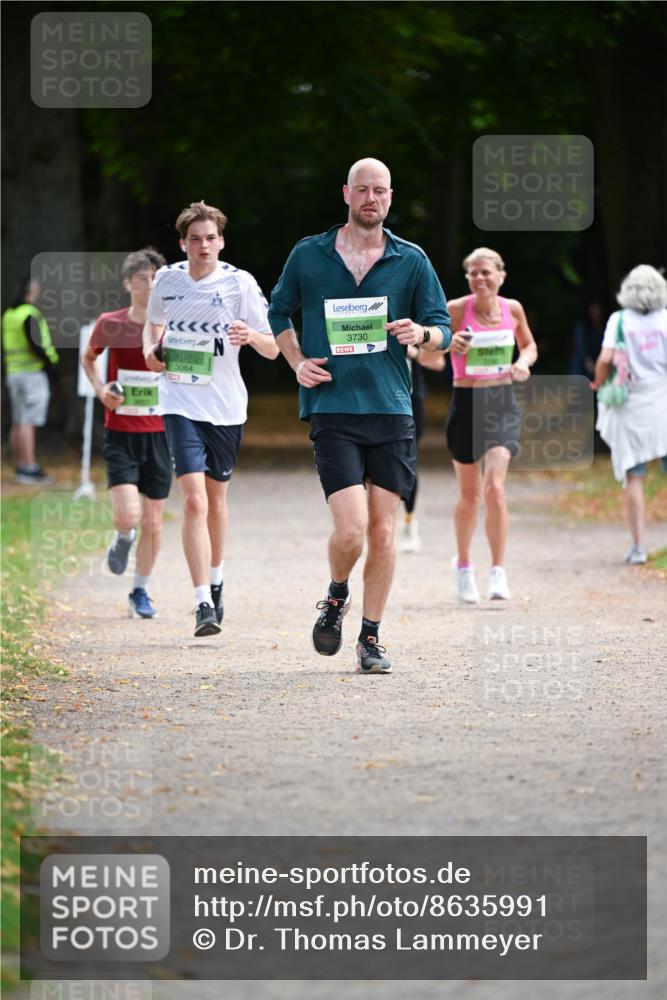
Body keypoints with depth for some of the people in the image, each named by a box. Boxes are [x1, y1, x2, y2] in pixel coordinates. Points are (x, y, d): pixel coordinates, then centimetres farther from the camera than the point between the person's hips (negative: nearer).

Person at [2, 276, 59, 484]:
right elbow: (35, 344, -22)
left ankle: (19, 467, 14)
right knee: (28, 423, -9)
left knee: (18, 423, 11)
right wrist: (50, 361, -9)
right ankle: (29, 469, -11)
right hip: (32, 372, -9)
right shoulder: (30, 315, -15)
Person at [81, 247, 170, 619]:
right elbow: (88, 358, 16)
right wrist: (101, 389, -1)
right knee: (128, 515, -17)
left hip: (160, 434, 1)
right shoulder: (110, 324, -4)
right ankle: (123, 540, 20)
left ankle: (141, 591, 24)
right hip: (121, 433, -1)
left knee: (153, 521, 6)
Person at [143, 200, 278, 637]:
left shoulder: (240, 283, -6)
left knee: (216, 498, 16)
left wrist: (252, 335, -26)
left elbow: (273, 349, -4)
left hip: (227, 407, 0)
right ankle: (204, 604, -17)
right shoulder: (167, 279, 1)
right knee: (194, 500, -14)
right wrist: (151, 349, 2)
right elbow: (154, 321, 23)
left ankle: (216, 581, 40)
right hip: (181, 403, 0)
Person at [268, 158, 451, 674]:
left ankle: (371, 637, 14)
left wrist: (421, 333, -13)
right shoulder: (308, 255, 5)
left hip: (392, 410, 2)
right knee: (351, 529, -13)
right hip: (332, 410, -2)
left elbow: (443, 328, 10)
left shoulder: (412, 260, 6)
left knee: (383, 530, 2)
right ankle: (336, 597, 18)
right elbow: (278, 313, 19)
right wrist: (298, 361, 4)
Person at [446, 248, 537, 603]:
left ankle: (498, 573, -11)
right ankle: (463, 565, 30)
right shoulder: (456, 310, -8)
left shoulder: (512, 308, 2)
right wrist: (450, 343, -26)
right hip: (467, 403, -1)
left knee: (495, 487, -15)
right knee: (470, 494, 8)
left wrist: (524, 363, -4)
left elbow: (529, 345, 18)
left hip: (502, 404, 1)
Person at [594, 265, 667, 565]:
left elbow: (605, 359, -12)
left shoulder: (620, 320, -3)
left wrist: (599, 384, 4)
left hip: (630, 406, 0)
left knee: (634, 477, 2)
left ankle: (638, 545, -2)